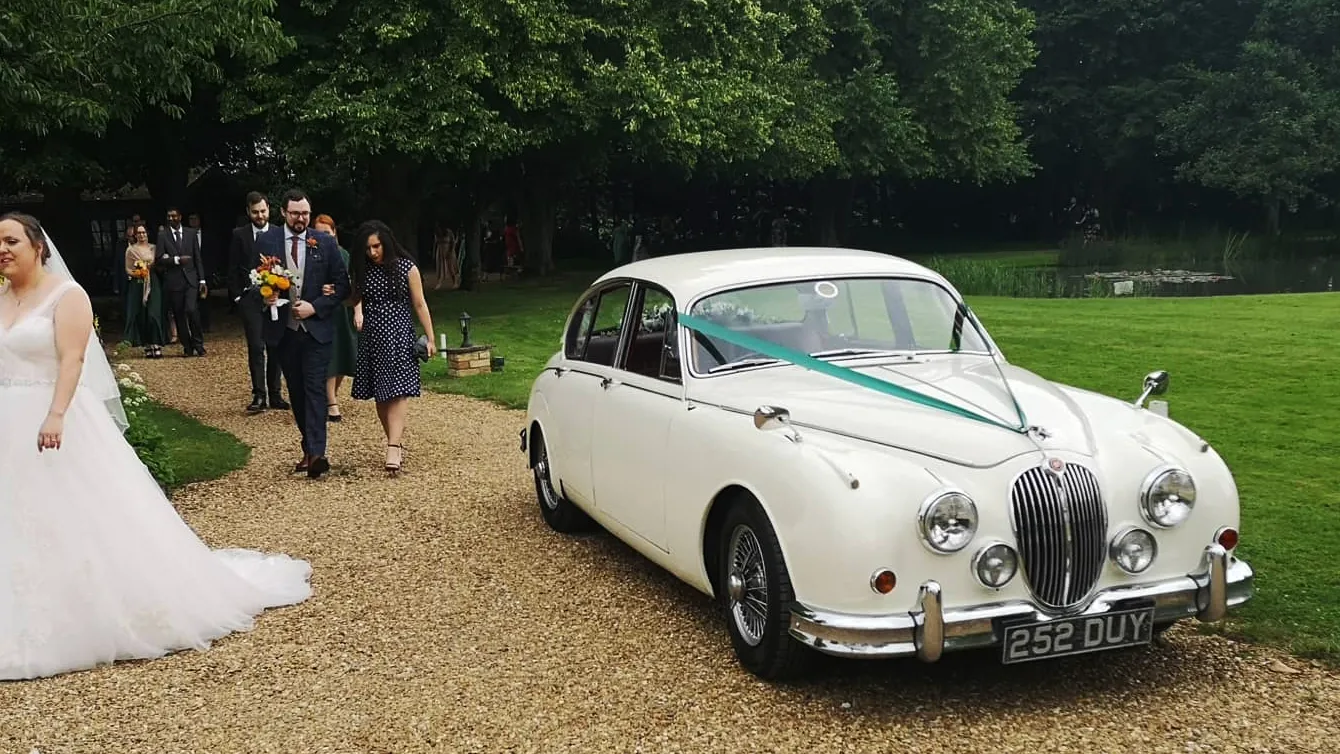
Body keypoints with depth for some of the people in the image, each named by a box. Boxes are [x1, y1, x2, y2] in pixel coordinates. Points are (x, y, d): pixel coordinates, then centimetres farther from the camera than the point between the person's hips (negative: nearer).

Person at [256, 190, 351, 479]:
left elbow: (342, 284, 1)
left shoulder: (326, 243, 1)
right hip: (283, 329, 3)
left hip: (316, 328, -2)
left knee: (315, 388, -11)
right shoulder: (265, 242, 4)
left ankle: (316, 453, -17)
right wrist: (264, 296, -13)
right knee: (296, 392, 10)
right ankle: (310, 449, 20)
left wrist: (315, 306, -11)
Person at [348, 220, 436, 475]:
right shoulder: (362, 269, 6)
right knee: (380, 396, 7)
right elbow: (357, 296, 19)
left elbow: (419, 304, -1)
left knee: (397, 392, -13)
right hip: (372, 338, 5)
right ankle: (396, 442, 19)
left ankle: (393, 448, -20)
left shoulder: (407, 267, -4)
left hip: (399, 336, -5)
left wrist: (430, 338, -2)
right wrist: (358, 310, -5)